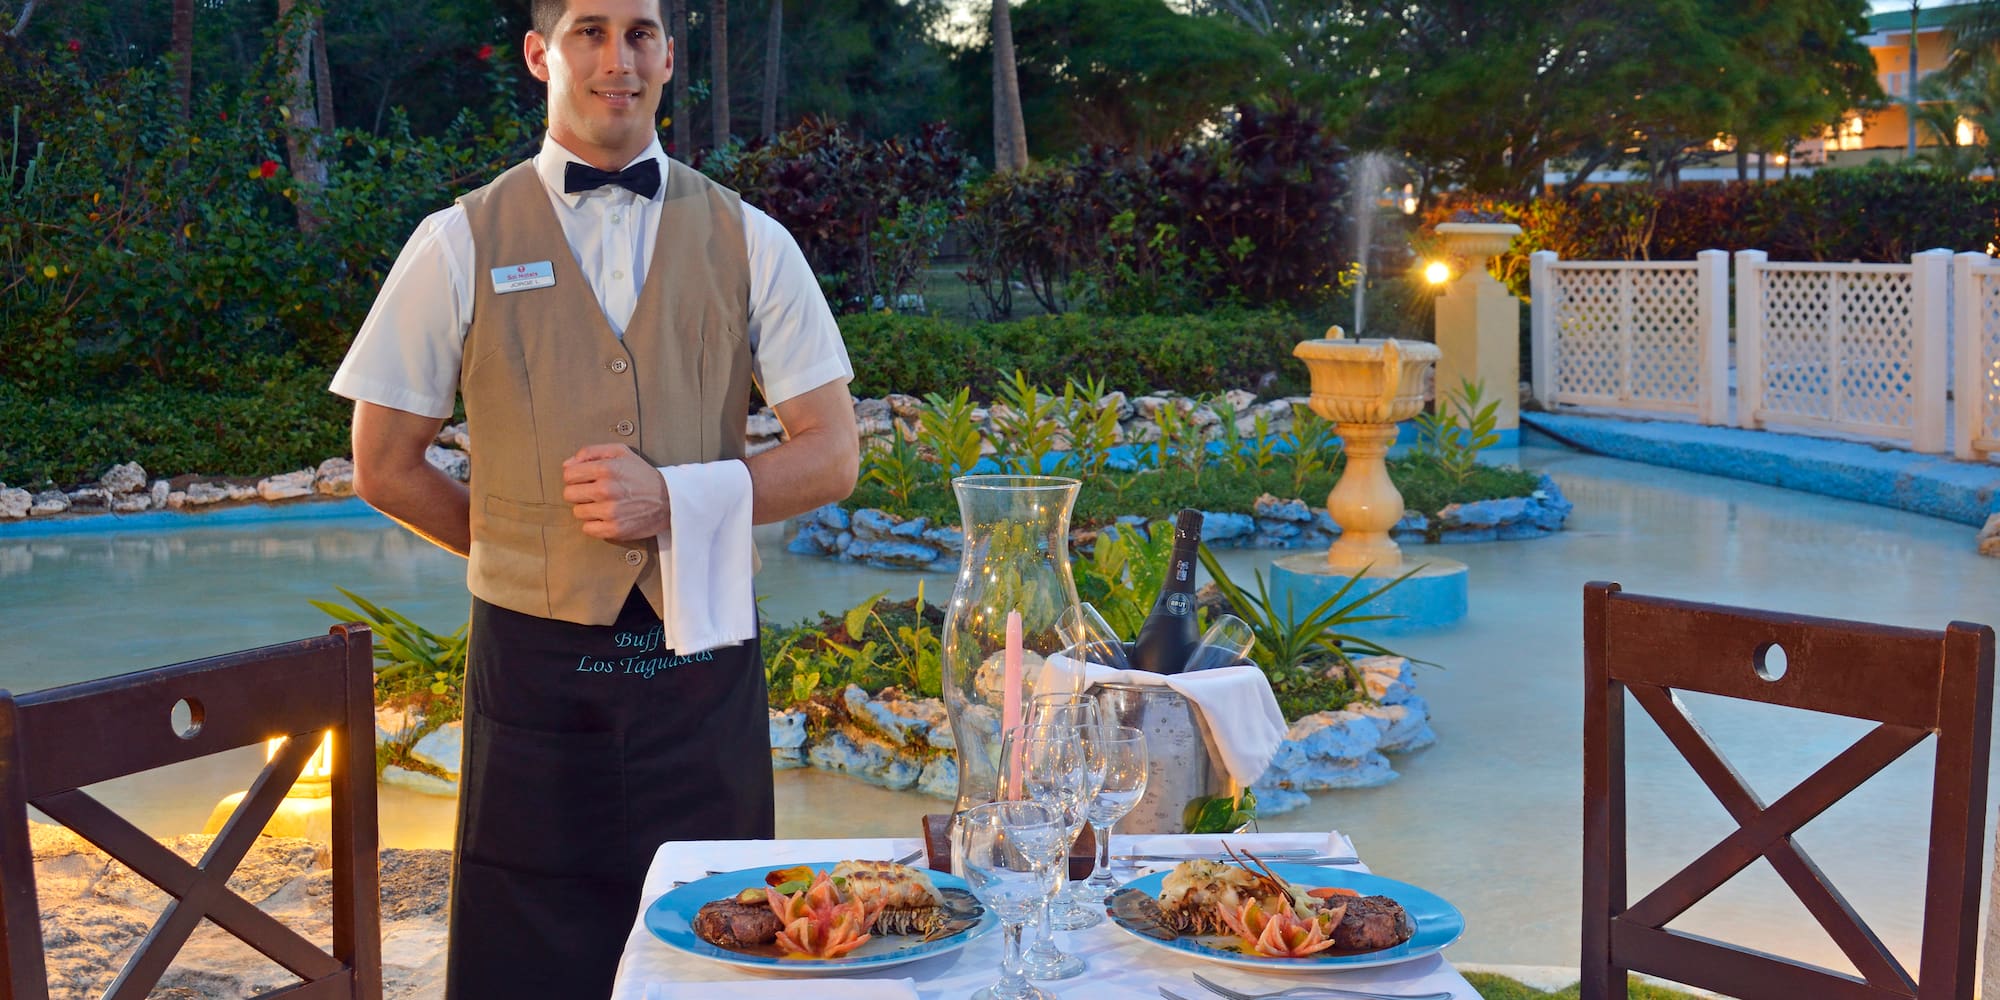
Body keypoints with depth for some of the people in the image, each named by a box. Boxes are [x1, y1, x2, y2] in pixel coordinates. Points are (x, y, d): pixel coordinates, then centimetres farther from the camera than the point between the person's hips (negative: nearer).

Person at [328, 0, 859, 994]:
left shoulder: (747, 243, 5)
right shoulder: (460, 246, 2)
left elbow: (831, 456, 3)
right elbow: (385, 469, 7)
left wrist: (677, 498, -11)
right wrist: (527, 544, 3)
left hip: (701, 660, 1)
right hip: (535, 661, -1)